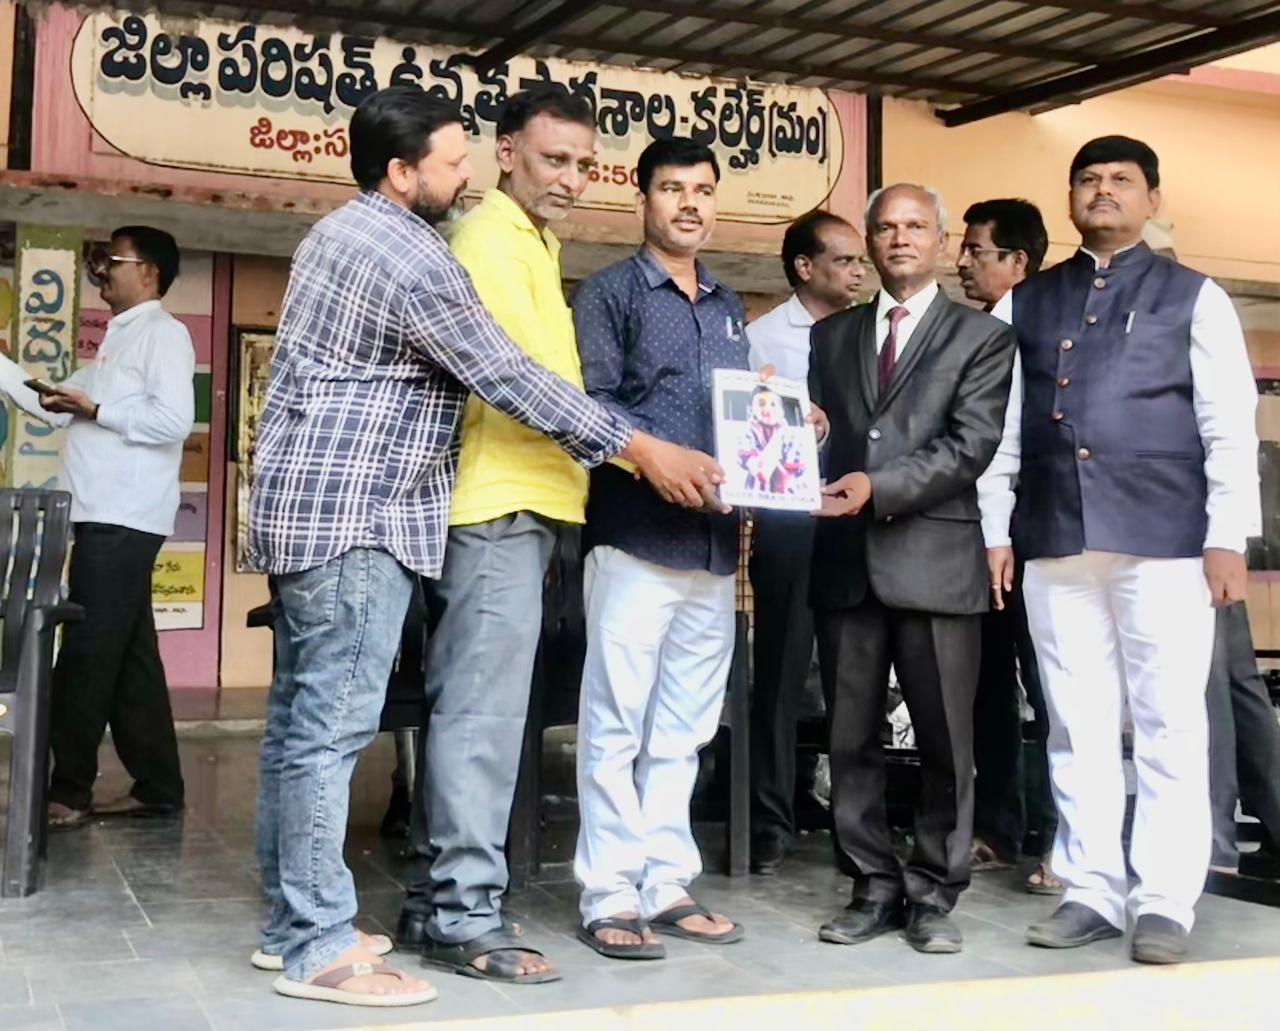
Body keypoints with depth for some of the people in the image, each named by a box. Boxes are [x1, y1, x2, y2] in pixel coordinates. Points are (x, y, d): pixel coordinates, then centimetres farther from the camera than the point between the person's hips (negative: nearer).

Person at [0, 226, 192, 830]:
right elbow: (54, 407, 22)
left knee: (87, 656, -6)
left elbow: (174, 420, -19)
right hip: (107, 518, 9)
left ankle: (68, 791, 0)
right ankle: (156, 788, 13)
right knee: (127, 658, 9)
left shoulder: (162, 332, -6)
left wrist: (96, 410, -13)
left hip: (124, 520, -9)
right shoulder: (119, 339, 22)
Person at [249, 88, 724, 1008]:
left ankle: (292, 919, 20)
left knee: (301, 715, 11)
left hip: (309, 505, 10)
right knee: (334, 723, -8)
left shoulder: (344, 230, 16)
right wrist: (641, 450, -11)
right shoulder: (409, 257, -16)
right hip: (354, 518, -10)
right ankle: (319, 948, -3)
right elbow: (508, 376, -16)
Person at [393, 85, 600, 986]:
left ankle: (435, 897, 19)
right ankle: (464, 911, -2)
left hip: (518, 503, 10)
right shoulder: (492, 238, -9)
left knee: (468, 707, 11)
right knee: (484, 711, -8)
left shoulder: (529, 243, 22)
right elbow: (533, 379, -18)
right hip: (500, 504, -10)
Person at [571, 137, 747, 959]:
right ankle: (611, 896, 3)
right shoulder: (609, 292, 2)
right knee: (617, 723, -3)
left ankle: (667, 883, 18)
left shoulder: (728, 307, 20)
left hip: (715, 540, 6)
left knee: (683, 727, 10)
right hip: (637, 534, -6)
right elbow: (594, 405, -9)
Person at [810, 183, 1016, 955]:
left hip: (935, 556, -3)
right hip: (846, 557, 4)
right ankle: (875, 886, 18)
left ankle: (934, 893, 14)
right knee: (852, 739, 7)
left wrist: (878, 487, -19)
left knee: (945, 741, 2)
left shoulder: (982, 336, 5)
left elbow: (970, 447, -7)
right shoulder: (832, 335, 18)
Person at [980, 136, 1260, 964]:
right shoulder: (1025, 304, 14)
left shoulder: (1194, 298, 7)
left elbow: (1230, 427, 1)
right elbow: (1004, 426, 11)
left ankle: (1164, 903, 8)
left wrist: (1227, 537, -7)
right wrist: (995, 530, 5)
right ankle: (1092, 892, 15)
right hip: (1055, 543, 3)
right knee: (1078, 727, 6)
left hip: (1163, 540, -2)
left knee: (1168, 725, 0)